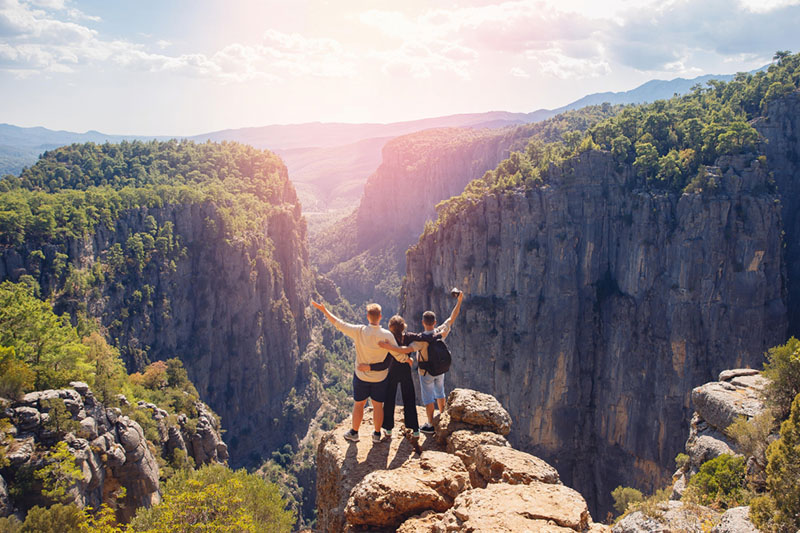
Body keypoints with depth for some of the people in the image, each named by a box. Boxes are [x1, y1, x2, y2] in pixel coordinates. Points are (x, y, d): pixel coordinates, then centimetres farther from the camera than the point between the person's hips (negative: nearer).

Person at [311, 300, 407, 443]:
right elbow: (399, 355, -16)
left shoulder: (359, 332, -19)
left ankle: (354, 433, 31)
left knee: (358, 404, 18)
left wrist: (324, 310, 0)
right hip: (380, 377, 0)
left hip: (362, 376, 0)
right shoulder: (386, 335, -19)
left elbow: (339, 324, -11)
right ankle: (377, 434, 28)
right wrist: (407, 359, 6)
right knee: (378, 406, 16)